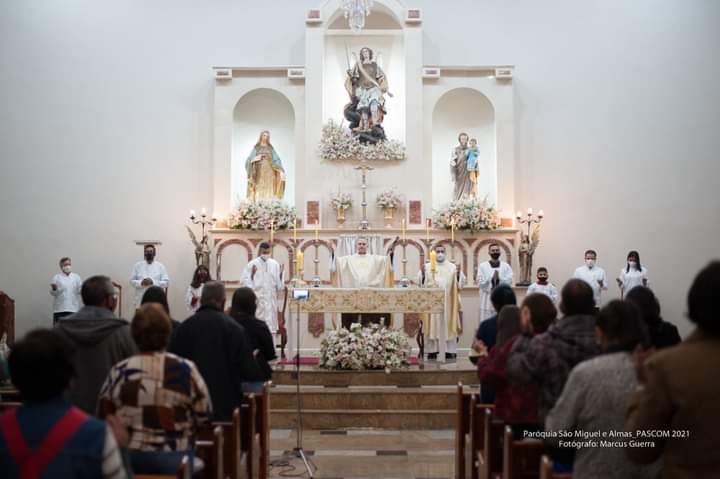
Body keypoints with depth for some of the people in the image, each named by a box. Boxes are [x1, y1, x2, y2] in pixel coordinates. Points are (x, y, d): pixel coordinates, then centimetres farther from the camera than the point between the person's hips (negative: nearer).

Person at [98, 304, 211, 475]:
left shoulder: (119, 372, -7)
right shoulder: (186, 370, -10)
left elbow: (103, 417, 2)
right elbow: (203, 416, -3)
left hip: (128, 457, 2)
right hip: (174, 458, -1)